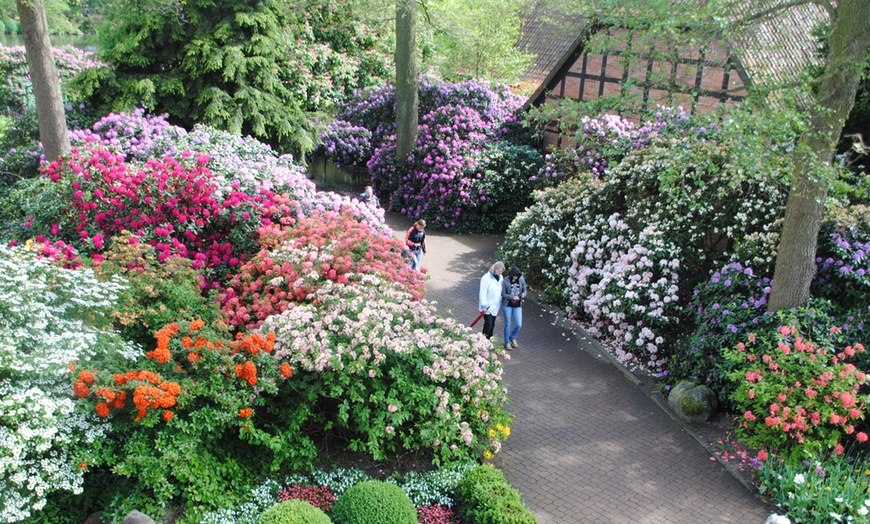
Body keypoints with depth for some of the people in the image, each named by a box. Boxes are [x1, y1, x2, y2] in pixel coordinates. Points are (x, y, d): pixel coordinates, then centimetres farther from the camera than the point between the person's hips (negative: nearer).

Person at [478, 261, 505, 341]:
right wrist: (483, 306, -17)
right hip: (487, 306, -6)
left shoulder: (500, 277, 5)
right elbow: (483, 293, -16)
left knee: (492, 324, 11)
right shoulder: (486, 278, -16)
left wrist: (501, 302, 13)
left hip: (495, 306, 7)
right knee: (488, 323, -11)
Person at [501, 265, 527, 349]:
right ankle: (507, 342, 25)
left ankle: (512, 337, 32)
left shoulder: (521, 280, -5)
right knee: (508, 324, 7)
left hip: (518, 306, 3)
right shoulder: (505, 282, -13)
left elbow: (524, 290, 6)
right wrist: (513, 297, -23)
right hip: (507, 305, -3)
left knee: (519, 324, 2)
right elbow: (503, 294, -11)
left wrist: (523, 294, -17)